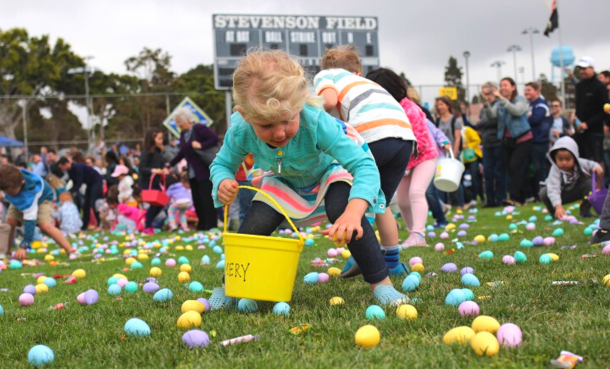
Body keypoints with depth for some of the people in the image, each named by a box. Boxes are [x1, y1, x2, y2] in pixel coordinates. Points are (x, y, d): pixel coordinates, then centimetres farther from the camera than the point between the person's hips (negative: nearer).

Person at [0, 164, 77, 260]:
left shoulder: (30, 189, -47)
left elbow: (29, 219, -46)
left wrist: (24, 246, -47)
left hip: (41, 199, -6)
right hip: (19, 201, 6)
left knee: (45, 225, -25)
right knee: (10, 221, -16)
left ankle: (71, 251, -17)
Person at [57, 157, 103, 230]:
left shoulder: (78, 167, -26)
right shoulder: (70, 171, 1)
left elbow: (79, 183, -28)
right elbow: (75, 183, 7)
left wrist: (69, 192, -29)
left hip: (97, 182, -9)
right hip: (90, 184, 9)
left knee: (94, 204, -16)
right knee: (86, 204, 5)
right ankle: (84, 226, 7)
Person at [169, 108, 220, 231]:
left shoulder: (199, 129, -10)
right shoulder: (183, 134, 13)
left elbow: (215, 139, -15)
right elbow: (182, 152, 22)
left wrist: (201, 145, -23)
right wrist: (171, 164, 18)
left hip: (204, 171, -7)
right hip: (192, 173, 8)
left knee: (206, 198, -6)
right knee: (196, 199, 7)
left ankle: (211, 225, -2)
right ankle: (202, 224, 13)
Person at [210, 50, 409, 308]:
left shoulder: (316, 122, -43)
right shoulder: (241, 131, -32)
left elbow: (364, 165, -46)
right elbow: (221, 164, -12)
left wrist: (353, 212, -64)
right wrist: (223, 182, -39)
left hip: (327, 173, -3)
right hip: (283, 183, 3)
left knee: (342, 209, -32)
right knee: (253, 226, -17)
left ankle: (381, 283, -18)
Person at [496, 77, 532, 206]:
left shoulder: (520, 100, -5)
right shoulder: (500, 104, 9)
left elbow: (517, 111, -26)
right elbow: (498, 120, 7)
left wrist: (502, 99, -29)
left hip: (522, 139, -5)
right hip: (507, 141, 5)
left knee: (515, 165, -20)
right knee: (511, 168, 4)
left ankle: (515, 198, -24)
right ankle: (520, 198, 12)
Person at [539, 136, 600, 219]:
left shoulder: (581, 163, -22)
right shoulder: (555, 170, -34)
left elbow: (591, 165, -1)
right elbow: (553, 189, -45)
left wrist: (597, 168, -28)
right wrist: (558, 207, -58)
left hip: (578, 191, 3)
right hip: (562, 194, -3)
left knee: (590, 183, -23)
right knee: (543, 192, -30)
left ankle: (585, 210, -5)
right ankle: (555, 213, -2)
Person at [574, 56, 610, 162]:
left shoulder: (600, 87, -7)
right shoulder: (579, 86, 14)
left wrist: (588, 124, -17)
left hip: (595, 131, -7)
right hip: (581, 131, 7)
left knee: (596, 161, -9)